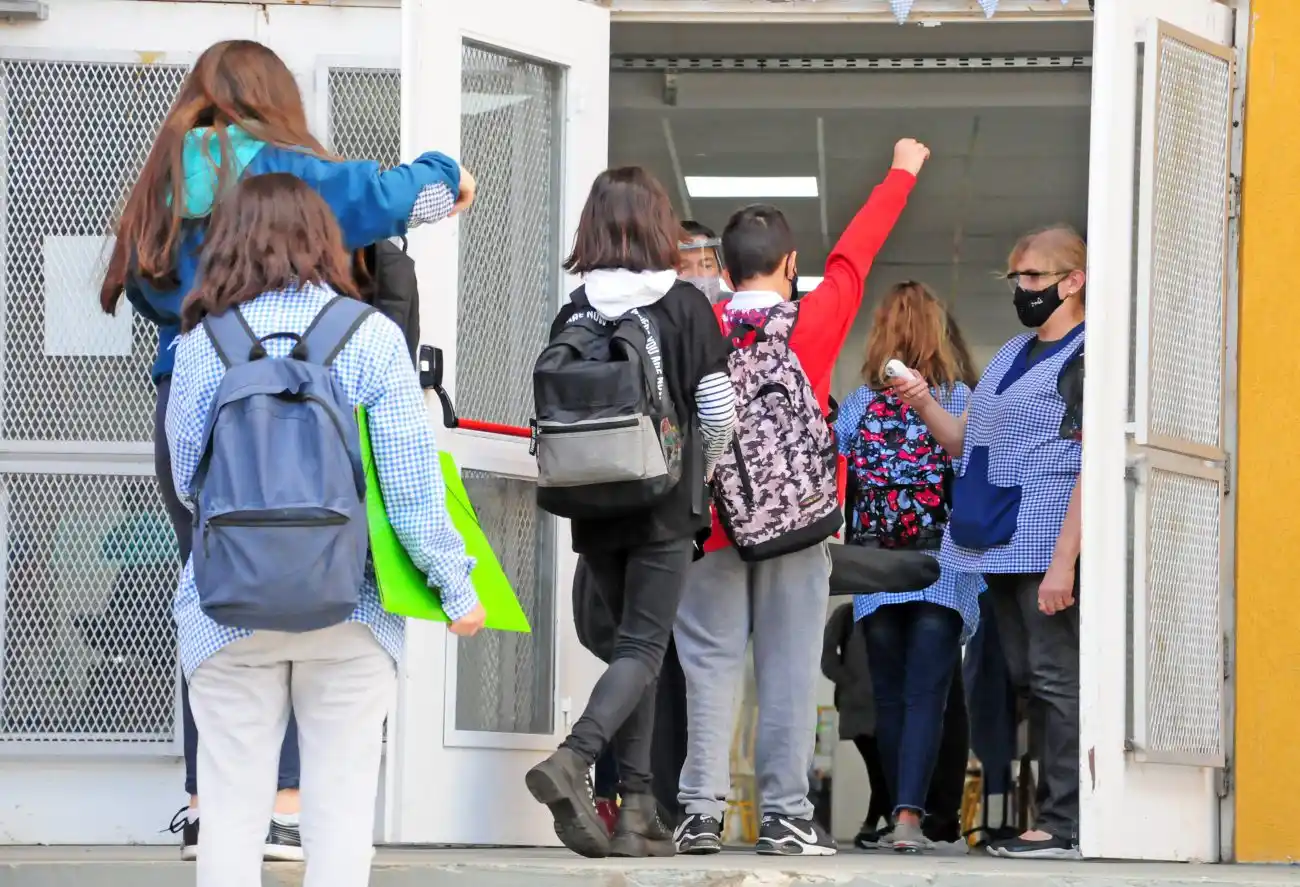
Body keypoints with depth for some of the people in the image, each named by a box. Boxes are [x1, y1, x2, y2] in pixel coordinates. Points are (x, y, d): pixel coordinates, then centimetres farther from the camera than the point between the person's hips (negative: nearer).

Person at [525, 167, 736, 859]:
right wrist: (698, 476, 14)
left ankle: (636, 808, 9)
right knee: (643, 648, -2)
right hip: (664, 508, -3)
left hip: (594, 508, 3)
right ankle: (574, 758, -27)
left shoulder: (574, 313, 1)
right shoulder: (685, 306, -4)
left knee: (631, 641, 13)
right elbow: (718, 412, -3)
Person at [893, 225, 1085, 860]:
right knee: (1026, 681, 9)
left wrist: (1064, 560, -21)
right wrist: (925, 407, 4)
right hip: (998, 547, 8)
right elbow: (964, 441, 24)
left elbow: (1092, 468, -14)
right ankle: (1050, 814, 12)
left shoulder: (1088, 357, -7)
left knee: (1055, 679, -9)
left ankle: (1065, 825, -9)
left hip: (1046, 546, -8)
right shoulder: (1011, 356, 19)